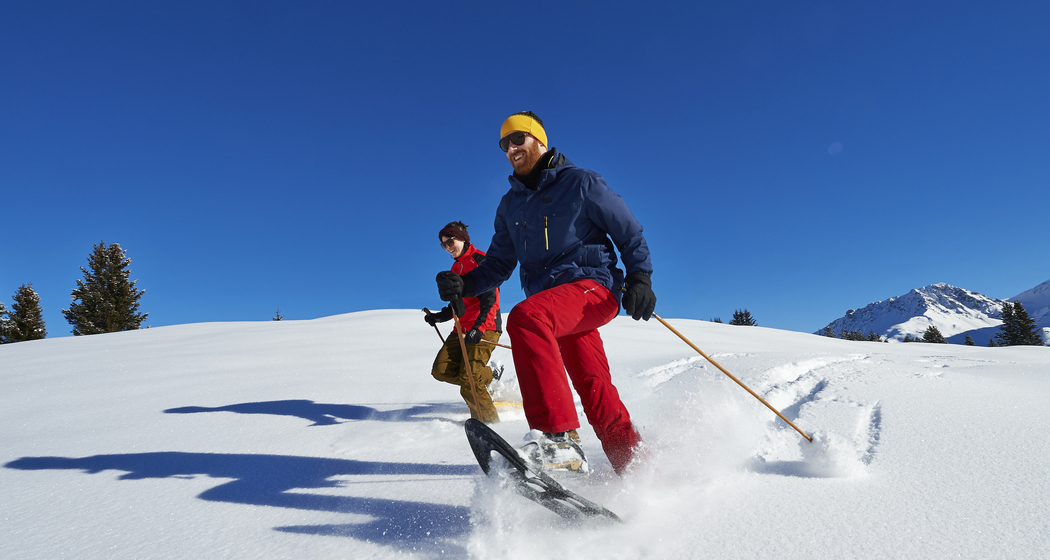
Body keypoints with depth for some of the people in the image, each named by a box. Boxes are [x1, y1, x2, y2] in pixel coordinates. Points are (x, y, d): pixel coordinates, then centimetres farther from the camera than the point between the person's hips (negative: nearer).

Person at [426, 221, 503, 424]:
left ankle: (488, 419, 1)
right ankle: (485, 376, 13)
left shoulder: (480, 260, -6)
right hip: (463, 329, 9)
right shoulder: (456, 268, 20)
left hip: (485, 328, -8)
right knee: (441, 370, -5)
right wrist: (439, 317, 12)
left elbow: (490, 298, -17)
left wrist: (479, 327, -28)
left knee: (468, 382, -17)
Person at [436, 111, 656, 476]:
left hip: (592, 287, -6)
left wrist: (640, 278, -9)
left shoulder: (580, 183, 3)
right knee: (595, 390, 1)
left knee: (524, 318, -33)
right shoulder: (510, 205, 19)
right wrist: (464, 284, 1)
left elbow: (629, 233, 6)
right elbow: (498, 265, 20)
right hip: (553, 303, 6)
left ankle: (558, 438, -38)